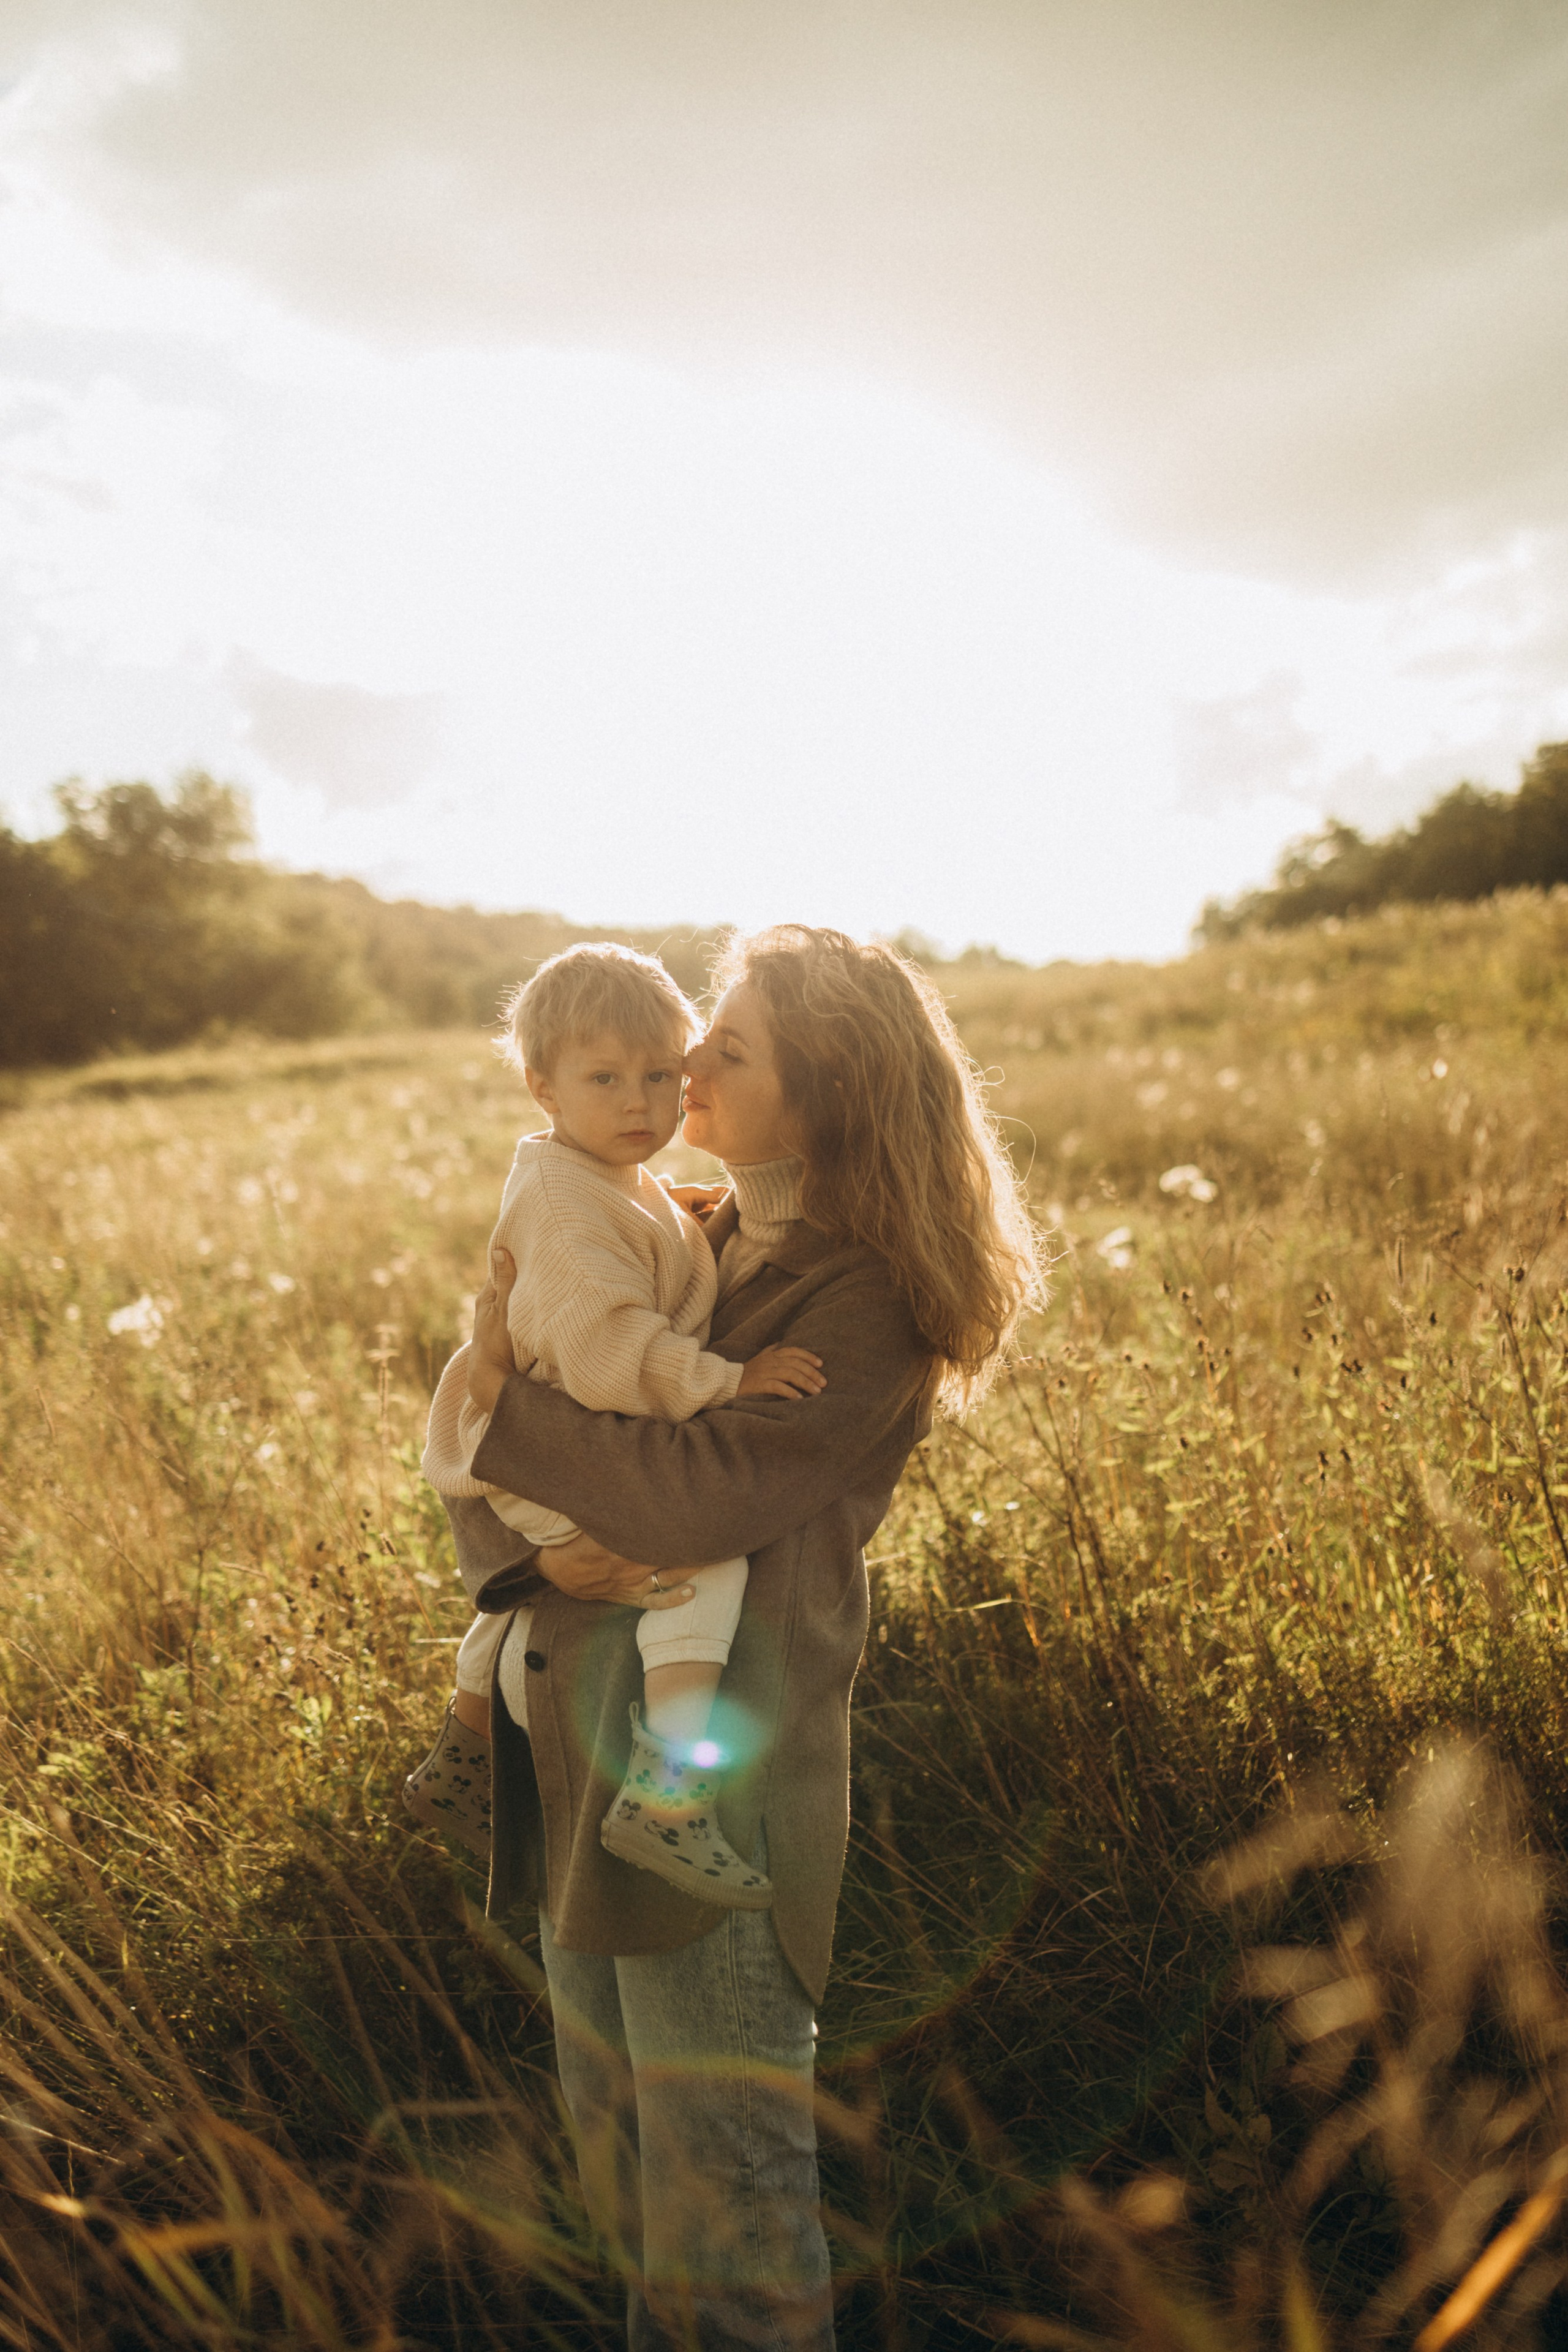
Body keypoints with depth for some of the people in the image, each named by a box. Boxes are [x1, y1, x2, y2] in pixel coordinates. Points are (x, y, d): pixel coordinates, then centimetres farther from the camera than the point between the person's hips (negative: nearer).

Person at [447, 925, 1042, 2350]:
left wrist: (507, 1393, -14)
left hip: (722, 1771, -7)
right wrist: (535, 1551, -15)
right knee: (614, 2137, 22)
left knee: (724, 2167, 7)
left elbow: (704, 1494, -24)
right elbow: (481, 1465, 6)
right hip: (581, 1757, 7)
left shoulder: (867, 1304, -11)